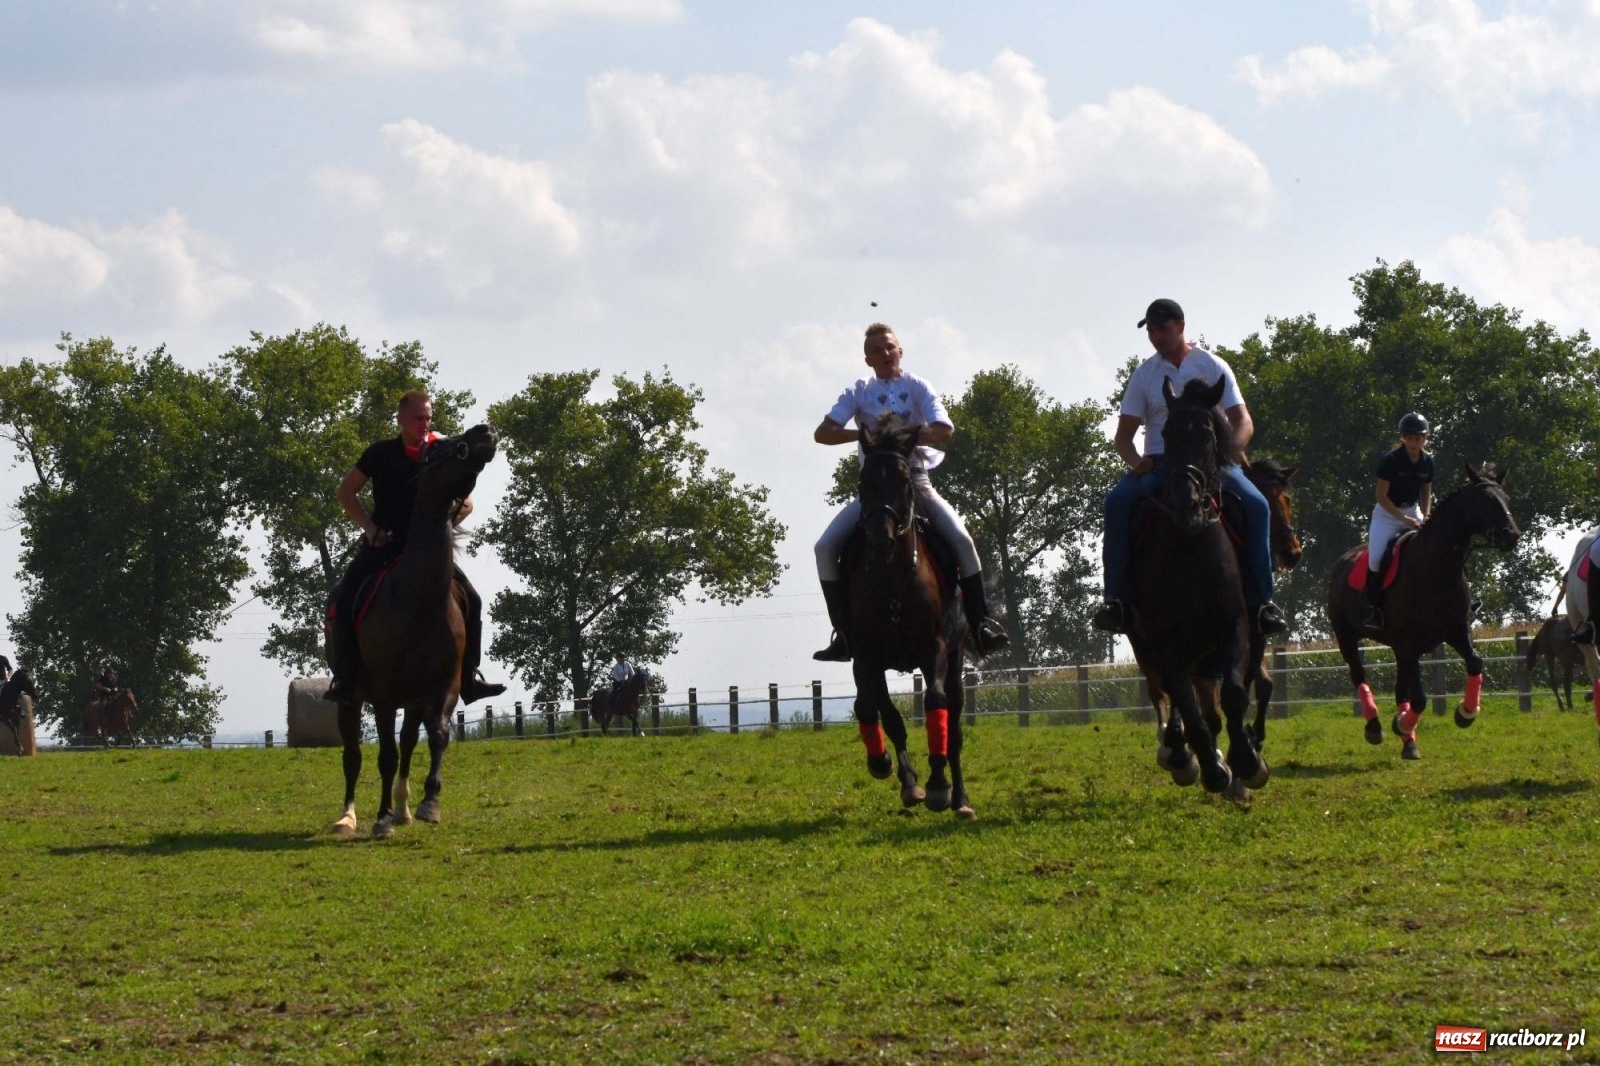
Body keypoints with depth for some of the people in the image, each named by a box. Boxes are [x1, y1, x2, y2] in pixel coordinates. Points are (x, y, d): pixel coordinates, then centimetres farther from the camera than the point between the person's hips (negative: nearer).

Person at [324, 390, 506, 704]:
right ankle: (343, 677, -11)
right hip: (382, 545, -2)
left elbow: (466, 503, 11)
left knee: (471, 600, -11)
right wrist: (369, 527, -7)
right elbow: (346, 492, 5)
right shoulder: (382, 454, 0)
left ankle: (469, 678, -4)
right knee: (342, 601, -20)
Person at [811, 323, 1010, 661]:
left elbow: (944, 430, -14)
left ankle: (981, 623, -16)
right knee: (826, 548, -14)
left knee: (961, 539, -23)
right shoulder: (859, 393, 4)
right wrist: (863, 434, -23)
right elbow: (822, 433, -6)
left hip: (916, 480, -2)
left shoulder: (917, 387, 0)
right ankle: (843, 632, -5)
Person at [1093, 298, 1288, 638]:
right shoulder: (1144, 374, 10)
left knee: (1256, 505, -28)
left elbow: (1243, 424, 0)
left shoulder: (1212, 367, 4)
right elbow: (1123, 435, 9)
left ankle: (1262, 600, -22)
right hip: (1158, 463, 1)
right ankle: (1116, 599, -28)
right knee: (1118, 501, -28)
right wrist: (1135, 461, -14)